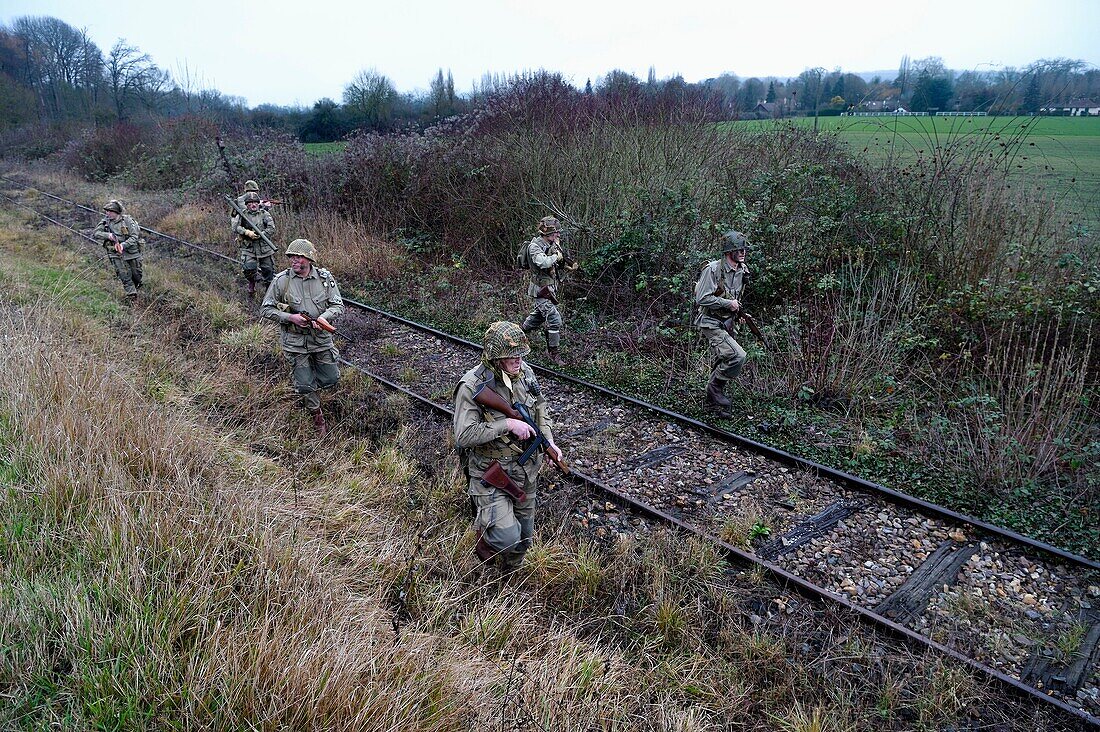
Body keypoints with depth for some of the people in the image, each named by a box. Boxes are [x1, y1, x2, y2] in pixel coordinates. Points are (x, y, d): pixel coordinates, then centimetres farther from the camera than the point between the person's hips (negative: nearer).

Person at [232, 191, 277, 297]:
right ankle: (252, 283, 10)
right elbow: (235, 227, -8)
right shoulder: (242, 215, 4)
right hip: (248, 249, -1)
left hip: (265, 249, 1)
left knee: (268, 270, 5)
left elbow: (271, 228, -6)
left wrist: (259, 235, -16)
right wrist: (247, 232, -22)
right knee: (249, 268, -19)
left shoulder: (264, 214, 4)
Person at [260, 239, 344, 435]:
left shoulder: (325, 278, -6)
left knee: (331, 379, 9)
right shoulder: (281, 281, -11)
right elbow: (266, 310, -5)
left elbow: (338, 306, -3)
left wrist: (324, 317, -23)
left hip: (322, 338, 2)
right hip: (295, 341, -2)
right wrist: (290, 317, -20)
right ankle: (317, 416, 27)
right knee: (305, 385, 2)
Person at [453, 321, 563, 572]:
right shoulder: (472, 387, -23)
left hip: (526, 469, 6)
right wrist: (508, 424, -29)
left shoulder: (525, 373, -4)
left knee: (524, 536, 19)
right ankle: (484, 533, 16)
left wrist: (549, 441, -3)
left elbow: (540, 409, 12)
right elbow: (464, 435, -26)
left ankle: (509, 575, 47)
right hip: (491, 475, -6)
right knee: (507, 537, -19)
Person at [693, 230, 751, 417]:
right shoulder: (713, 269, -19)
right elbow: (702, 298, -21)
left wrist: (738, 308, 9)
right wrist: (728, 303, -19)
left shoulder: (742, 271, 6)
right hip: (710, 323, -8)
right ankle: (715, 386, -3)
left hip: (726, 323, 8)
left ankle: (715, 401, 28)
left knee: (722, 363, 14)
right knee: (737, 356, -22)